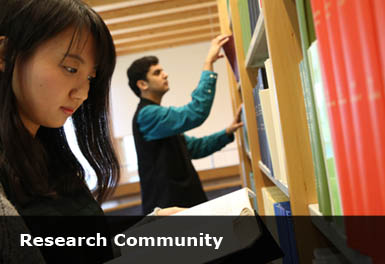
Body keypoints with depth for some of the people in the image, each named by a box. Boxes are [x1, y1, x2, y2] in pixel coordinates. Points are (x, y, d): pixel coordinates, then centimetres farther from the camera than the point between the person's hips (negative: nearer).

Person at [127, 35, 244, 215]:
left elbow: (193, 147, 16)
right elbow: (195, 113, -29)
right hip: (167, 206, -10)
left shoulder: (158, 115, 18)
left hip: (183, 200, 10)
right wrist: (208, 63, -24)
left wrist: (228, 132, 3)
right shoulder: (147, 115, -15)